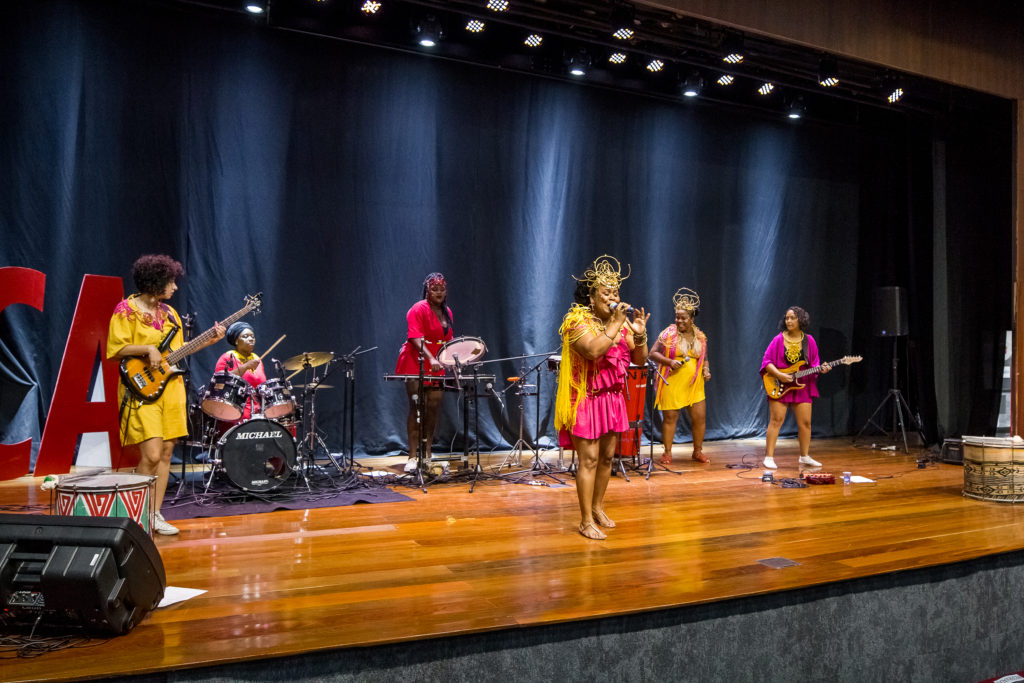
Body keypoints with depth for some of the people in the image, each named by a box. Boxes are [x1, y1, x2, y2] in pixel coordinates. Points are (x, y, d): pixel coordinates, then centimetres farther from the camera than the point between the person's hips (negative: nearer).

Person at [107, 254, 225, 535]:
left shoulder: (169, 313, 15)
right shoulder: (126, 309, -5)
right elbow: (116, 349, -10)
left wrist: (210, 341, 9)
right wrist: (148, 348, -20)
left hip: (170, 388, 7)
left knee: (166, 453, 5)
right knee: (152, 455, -12)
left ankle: (155, 514, 13)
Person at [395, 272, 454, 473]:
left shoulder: (447, 312, 15)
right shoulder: (419, 309, -9)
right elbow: (416, 338, -19)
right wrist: (430, 358, -31)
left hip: (436, 366, 7)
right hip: (416, 363, -7)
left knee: (434, 407, 4)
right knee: (417, 407, -9)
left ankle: (427, 455, 14)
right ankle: (412, 457, -6)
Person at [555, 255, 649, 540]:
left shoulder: (621, 322, 9)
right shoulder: (577, 319, -11)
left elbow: (639, 359, 7)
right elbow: (593, 350, -29)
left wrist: (639, 335, -10)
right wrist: (615, 324, -24)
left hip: (612, 398, 7)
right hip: (586, 399, -6)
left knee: (607, 456, 12)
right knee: (589, 459, -7)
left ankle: (597, 507, 29)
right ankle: (586, 521, 0)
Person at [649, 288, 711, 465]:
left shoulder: (701, 336, 8)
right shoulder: (669, 333, -4)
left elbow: (704, 358, 20)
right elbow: (653, 353, -5)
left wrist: (706, 370, 1)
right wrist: (669, 361, -19)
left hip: (694, 385, 4)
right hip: (671, 384, -3)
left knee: (700, 417, 3)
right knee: (670, 417, 1)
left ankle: (698, 451, 20)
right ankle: (668, 453, 14)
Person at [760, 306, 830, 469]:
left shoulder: (809, 340, 5)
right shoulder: (779, 339, -2)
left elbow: (813, 363, 9)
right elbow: (766, 361, -4)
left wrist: (820, 369, -13)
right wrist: (779, 375, -17)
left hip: (802, 387, 3)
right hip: (779, 387, -3)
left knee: (805, 422, 5)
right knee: (776, 420, -6)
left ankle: (805, 456, 20)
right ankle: (769, 457, -3)